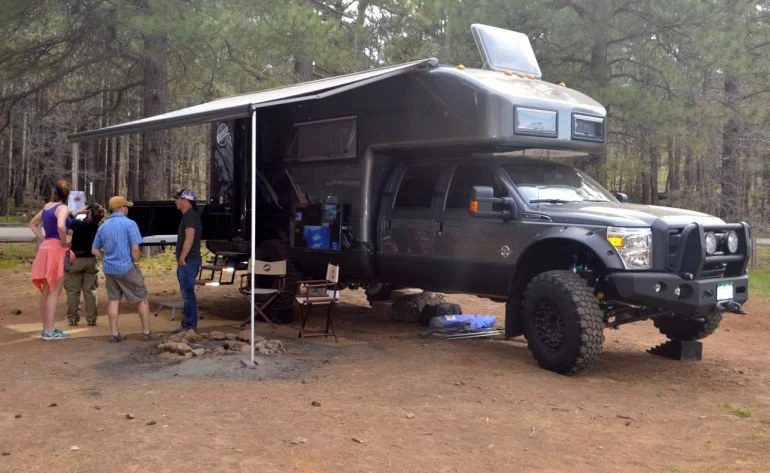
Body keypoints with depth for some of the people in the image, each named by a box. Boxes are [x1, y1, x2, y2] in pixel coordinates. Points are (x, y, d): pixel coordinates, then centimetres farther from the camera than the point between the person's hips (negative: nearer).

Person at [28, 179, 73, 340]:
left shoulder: (47, 207, 13)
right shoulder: (62, 208, -12)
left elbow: (33, 223, 26)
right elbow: (61, 226, -31)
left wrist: (43, 239, 17)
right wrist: (64, 241, -15)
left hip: (45, 248, 8)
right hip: (56, 249, -8)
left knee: (46, 291, 12)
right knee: (54, 292, -5)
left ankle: (46, 328, 18)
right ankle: (50, 330, -5)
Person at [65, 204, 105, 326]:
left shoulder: (78, 224, -14)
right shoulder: (98, 227, -5)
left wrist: (79, 212, -3)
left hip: (76, 260, -3)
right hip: (90, 260, 3)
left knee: (73, 291, 6)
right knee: (90, 291, 7)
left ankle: (73, 319, 7)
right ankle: (91, 319, 6)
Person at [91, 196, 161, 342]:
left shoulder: (103, 226, 10)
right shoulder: (129, 223, -11)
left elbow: (95, 250, 12)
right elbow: (135, 248, -17)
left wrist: (106, 260, 14)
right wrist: (136, 263, -3)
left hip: (109, 269, 6)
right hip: (126, 268, -6)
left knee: (113, 300, 11)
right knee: (142, 299, 5)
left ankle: (114, 334, 11)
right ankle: (146, 332, 6)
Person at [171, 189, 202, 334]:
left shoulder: (190, 215, -14)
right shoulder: (188, 215, 18)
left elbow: (189, 238, -23)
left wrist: (182, 258, -21)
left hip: (188, 262, -11)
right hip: (187, 262, 11)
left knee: (188, 294, -8)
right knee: (186, 293, 14)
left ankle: (190, 327, -5)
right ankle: (186, 324, 21)